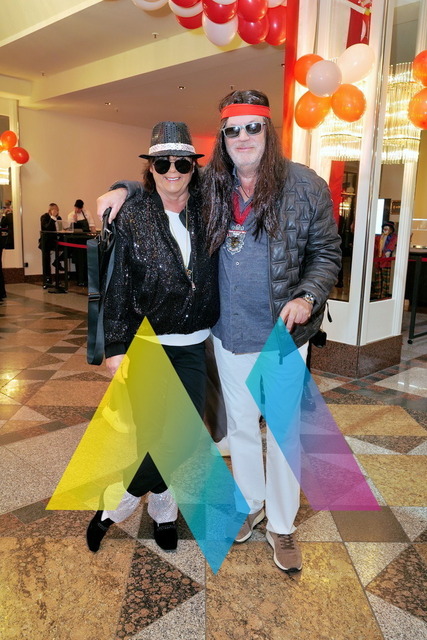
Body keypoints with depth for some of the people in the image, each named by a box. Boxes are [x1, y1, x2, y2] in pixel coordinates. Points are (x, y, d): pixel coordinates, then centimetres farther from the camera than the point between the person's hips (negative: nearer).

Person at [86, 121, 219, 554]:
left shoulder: (206, 209, 1)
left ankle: (163, 511, 33)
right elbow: (117, 287, -5)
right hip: (147, 344, -3)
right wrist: (116, 347, -7)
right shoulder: (131, 217, -5)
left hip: (195, 346, 4)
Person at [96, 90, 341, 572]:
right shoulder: (209, 185, -1)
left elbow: (326, 253, -2)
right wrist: (125, 189, -3)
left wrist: (307, 297, -18)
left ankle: (281, 526, 32)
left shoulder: (306, 187, -9)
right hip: (229, 333, 3)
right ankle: (251, 504, 43)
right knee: (241, 426, 18)